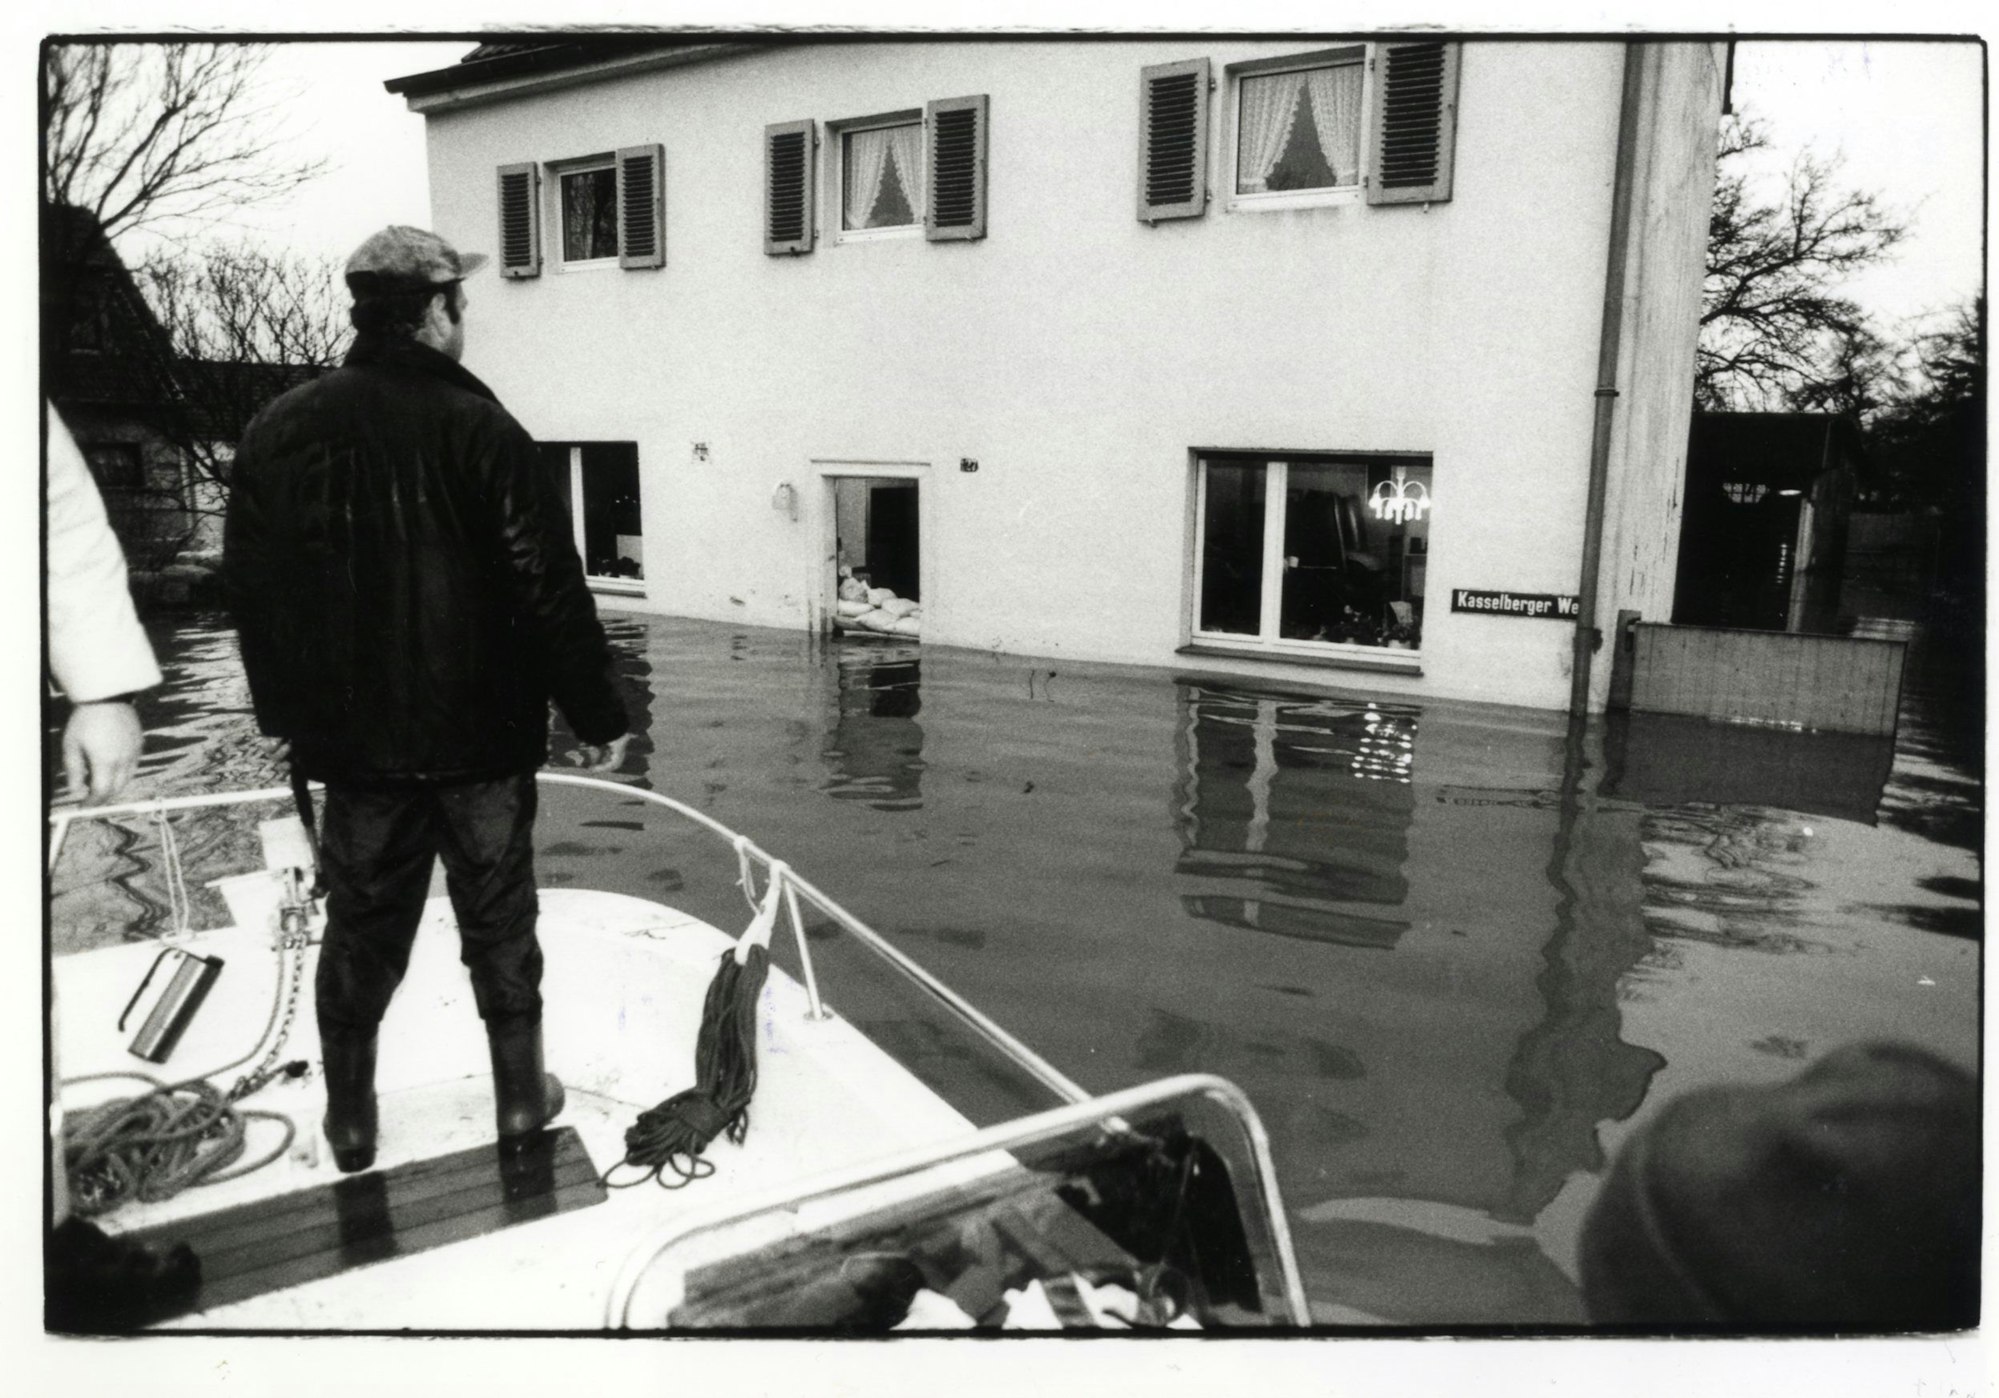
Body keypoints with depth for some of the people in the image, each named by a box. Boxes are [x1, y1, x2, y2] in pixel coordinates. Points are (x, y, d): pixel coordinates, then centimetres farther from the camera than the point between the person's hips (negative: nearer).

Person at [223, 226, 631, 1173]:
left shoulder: (278, 432, 1)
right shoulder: (477, 427, -13)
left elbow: (250, 591, 7)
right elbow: (550, 588, -15)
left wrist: (291, 716, 18)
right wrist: (596, 712, -6)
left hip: (355, 740, 4)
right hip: (483, 736, -3)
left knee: (360, 931, 15)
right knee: (499, 925, 11)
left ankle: (350, 1119, 27)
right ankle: (520, 1097, 23)